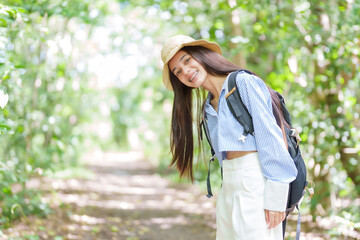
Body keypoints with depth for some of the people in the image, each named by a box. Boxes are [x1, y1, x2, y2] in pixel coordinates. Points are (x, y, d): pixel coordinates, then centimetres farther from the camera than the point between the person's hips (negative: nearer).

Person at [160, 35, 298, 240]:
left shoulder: (244, 83, -5)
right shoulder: (208, 108, 18)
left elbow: (270, 138, -11)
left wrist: (274, 197, -17)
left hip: (255, 183, -7)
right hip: (229, 188, 7)